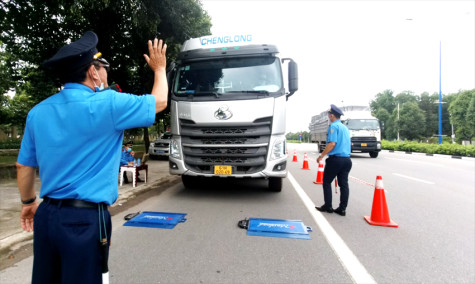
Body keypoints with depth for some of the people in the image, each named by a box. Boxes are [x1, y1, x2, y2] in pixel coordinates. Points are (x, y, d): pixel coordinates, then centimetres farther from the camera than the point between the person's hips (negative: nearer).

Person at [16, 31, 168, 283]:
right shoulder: (107, 104, -14)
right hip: (85, 219, -6)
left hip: (46, 215, 7)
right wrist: (159, 68, 17)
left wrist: (28, 202, 28)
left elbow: (23, 166, 13)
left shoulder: (38, 112, 5)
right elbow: (159, 102, 0)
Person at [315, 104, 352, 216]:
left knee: (326, 182, 6)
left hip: (335, 159, -8)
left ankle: (328, 206, 10)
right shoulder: (345, 127, 16)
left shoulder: (333, 126, -10)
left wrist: (321, 155, -14)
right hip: (347, 159, 8)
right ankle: (342, 209, 11)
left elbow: (332, 143, -20)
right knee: (344, 184, 7)